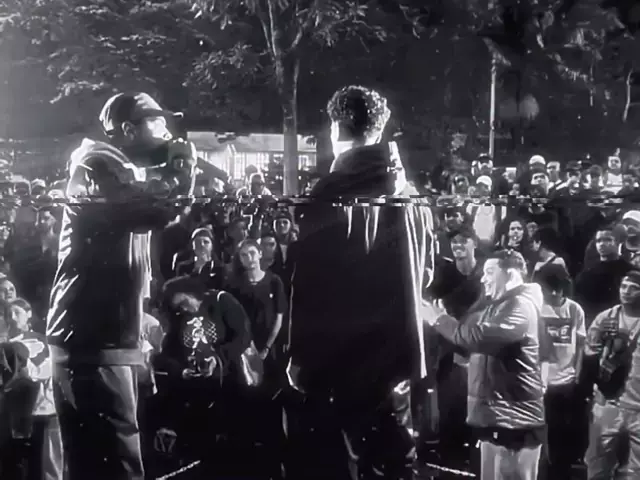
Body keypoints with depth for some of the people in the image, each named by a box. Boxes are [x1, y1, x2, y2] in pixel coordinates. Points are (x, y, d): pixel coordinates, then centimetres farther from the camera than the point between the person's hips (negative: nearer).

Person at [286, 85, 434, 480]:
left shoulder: (331, 196, -13)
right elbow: (425, 272, 13)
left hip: (338, 355, -5)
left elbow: (310, 279, -15)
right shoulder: (412, 197, 3)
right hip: (395, 352, 5)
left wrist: (300, 354, -8)